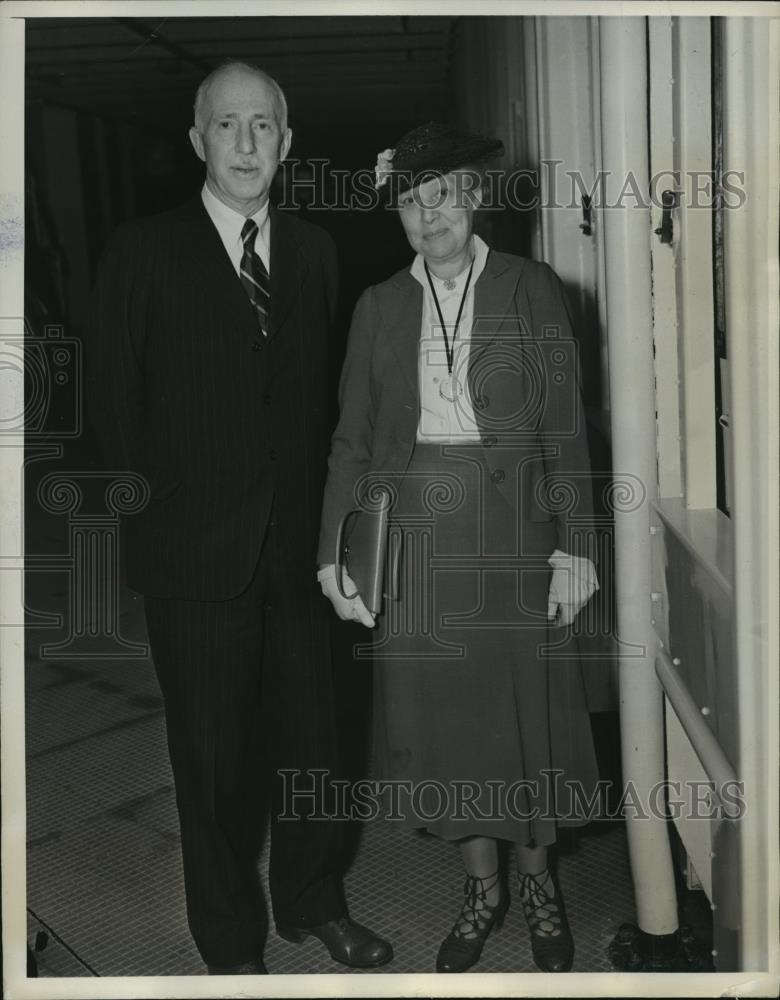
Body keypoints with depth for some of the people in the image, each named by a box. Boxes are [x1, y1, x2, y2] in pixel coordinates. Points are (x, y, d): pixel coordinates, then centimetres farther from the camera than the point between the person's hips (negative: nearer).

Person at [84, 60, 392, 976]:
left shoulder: (313, 250, 8)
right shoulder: (144, 251, -3)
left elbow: (321, 391, 8)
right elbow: (112, 403, -1)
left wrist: (316, 503, 0)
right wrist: (162, 503, -2)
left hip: (297, 544, 3)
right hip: (196, 550, -3)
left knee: (308, 732, 13)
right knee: (214, 752, 9)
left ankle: (312, 902, 37)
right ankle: (230, 937, 30)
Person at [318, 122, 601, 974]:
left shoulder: (531, 289, 1)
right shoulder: (379, 306, 7)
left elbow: (565, 426, -2)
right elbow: (352, 437, 6)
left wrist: (573, 546, -9)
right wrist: (334, 552, -1)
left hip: (511, 521, -2)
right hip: (411, 525, 2)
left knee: (526, 702, 7)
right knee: (437, 707, 9)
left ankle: (538, 876, 32)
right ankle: (482, 886, 30)